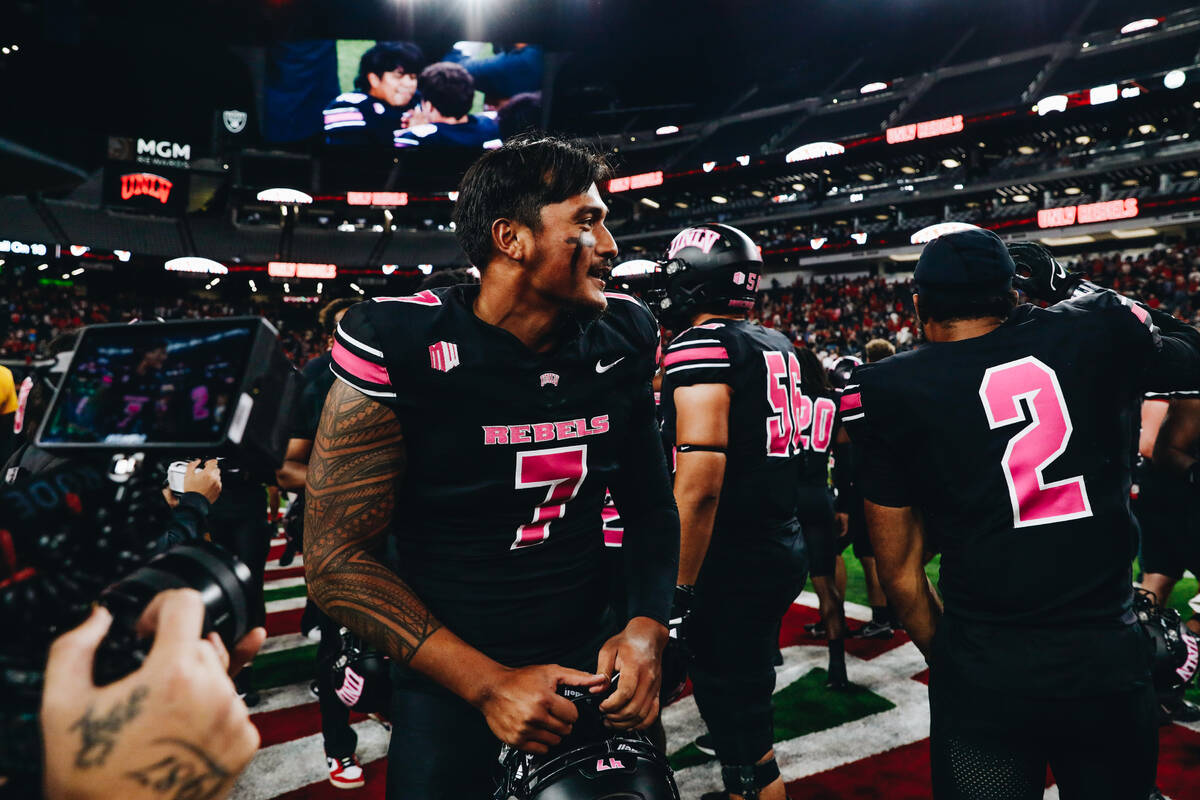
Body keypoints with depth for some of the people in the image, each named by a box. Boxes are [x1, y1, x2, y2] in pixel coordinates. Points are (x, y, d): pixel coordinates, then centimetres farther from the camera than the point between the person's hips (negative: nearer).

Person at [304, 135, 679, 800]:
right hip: (446, 671, -4)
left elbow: (650, 502, 6)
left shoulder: (624, 338, -4)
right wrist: (487, 684, -21)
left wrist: (646, 627, -11)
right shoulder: (397, 345, -18)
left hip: (589, 650, 4)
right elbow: (337, 557, -16)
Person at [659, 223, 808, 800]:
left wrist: (677, 588, -21)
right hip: (784, 550, 9)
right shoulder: (778, 346, 11)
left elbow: (699, 481, -25)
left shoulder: (702, 347, -17)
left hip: (732, 563, -9)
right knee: (746, 692, 26)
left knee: (736, 715, 4)